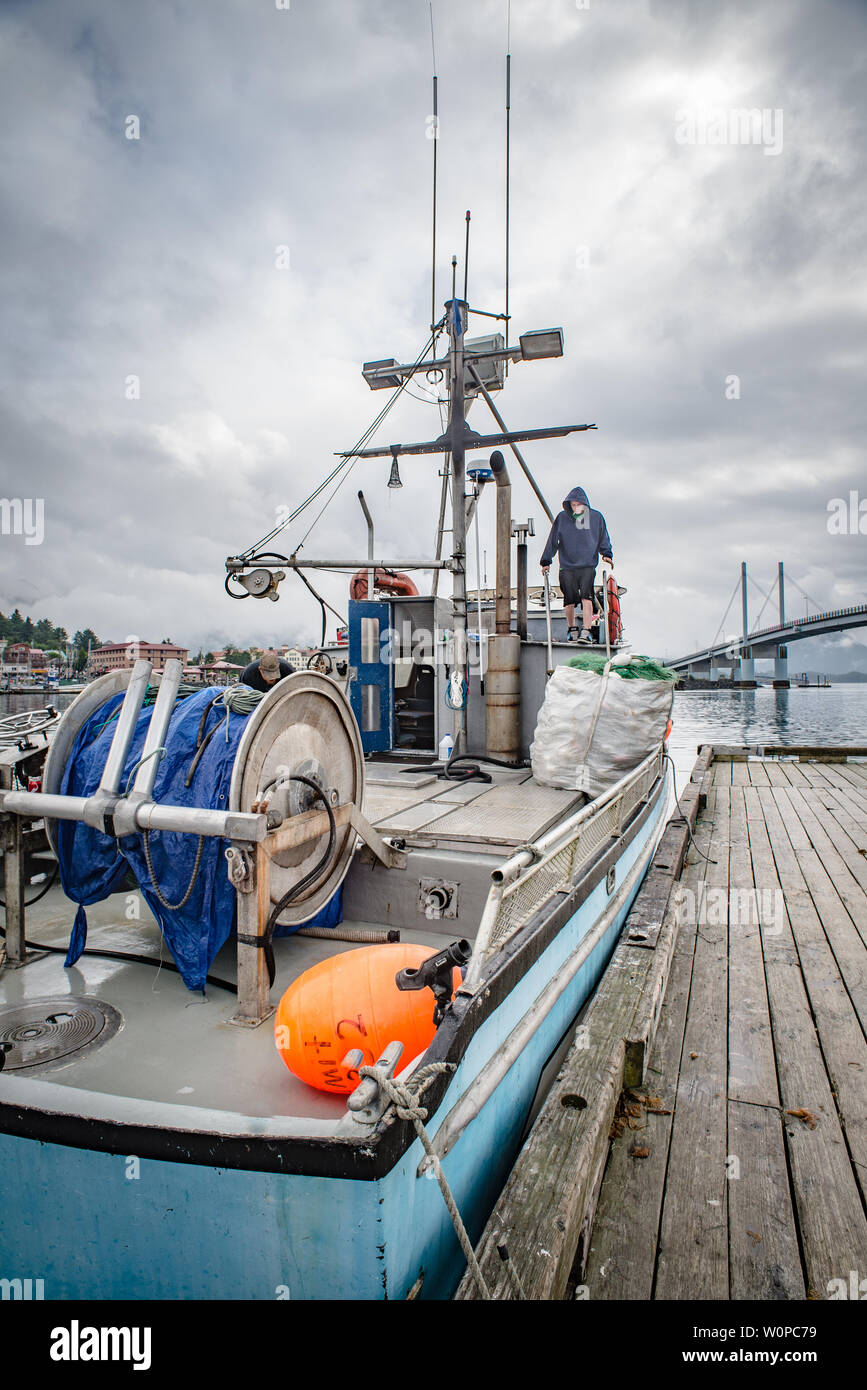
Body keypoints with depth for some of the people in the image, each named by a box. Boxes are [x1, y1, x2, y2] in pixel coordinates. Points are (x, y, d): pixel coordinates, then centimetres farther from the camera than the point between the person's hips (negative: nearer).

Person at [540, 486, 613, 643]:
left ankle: (586, 632, -16)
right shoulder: (562, 518, 5)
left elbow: (604, 539, 18)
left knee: (586, 597, -15)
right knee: (569, 600, 3)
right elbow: (552, 540, 9)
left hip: (588, 566, -1)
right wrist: (546, 561, 8)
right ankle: (572, 629, 24)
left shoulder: (596, 517, 8)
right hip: (567, 567, 1)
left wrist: (607, 554, 3)